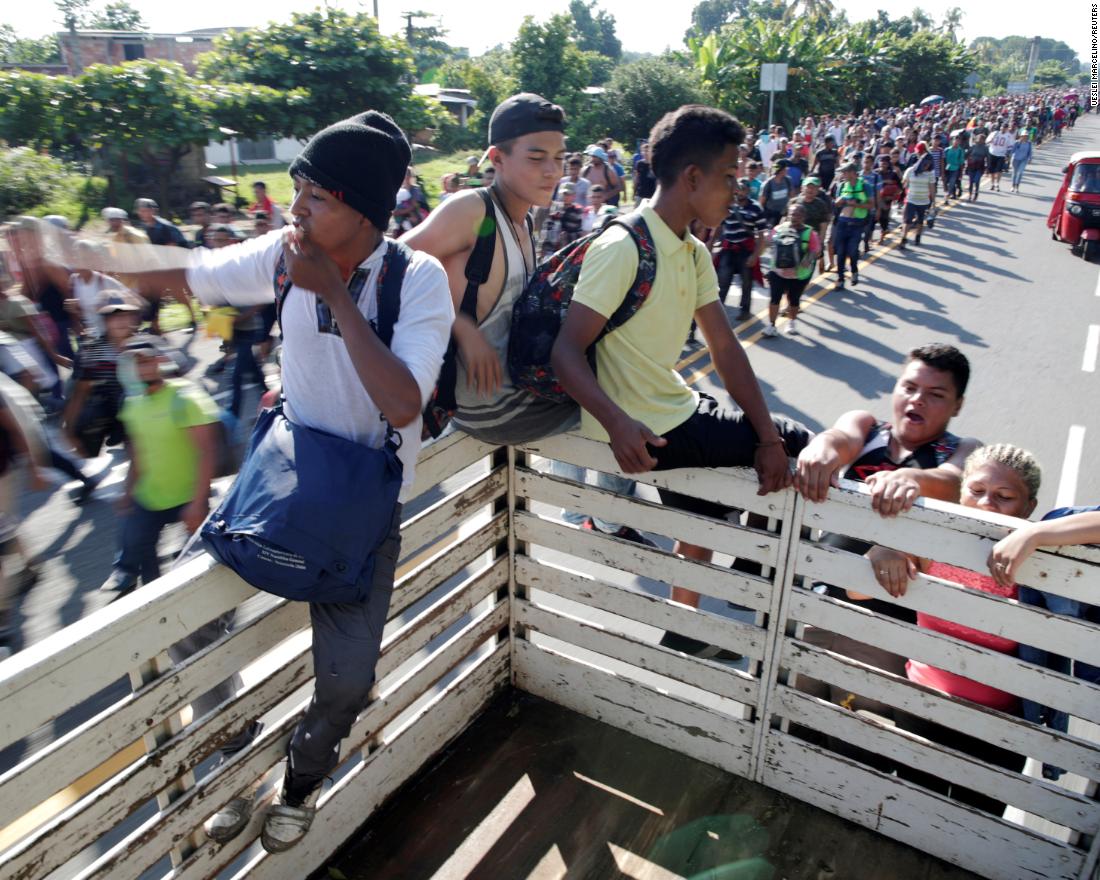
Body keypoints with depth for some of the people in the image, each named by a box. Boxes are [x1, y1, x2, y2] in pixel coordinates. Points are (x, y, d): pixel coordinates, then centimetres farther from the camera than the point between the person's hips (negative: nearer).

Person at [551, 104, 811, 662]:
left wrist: (768, 436, -7)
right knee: (797, 447, -4)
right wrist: (617, 424, -42)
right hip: (644, 432, -9)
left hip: (677, 409, 9)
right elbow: (566, 351, -24)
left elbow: (725, 348, 4)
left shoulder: (694, 253, 8)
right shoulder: (621, 248, -19)